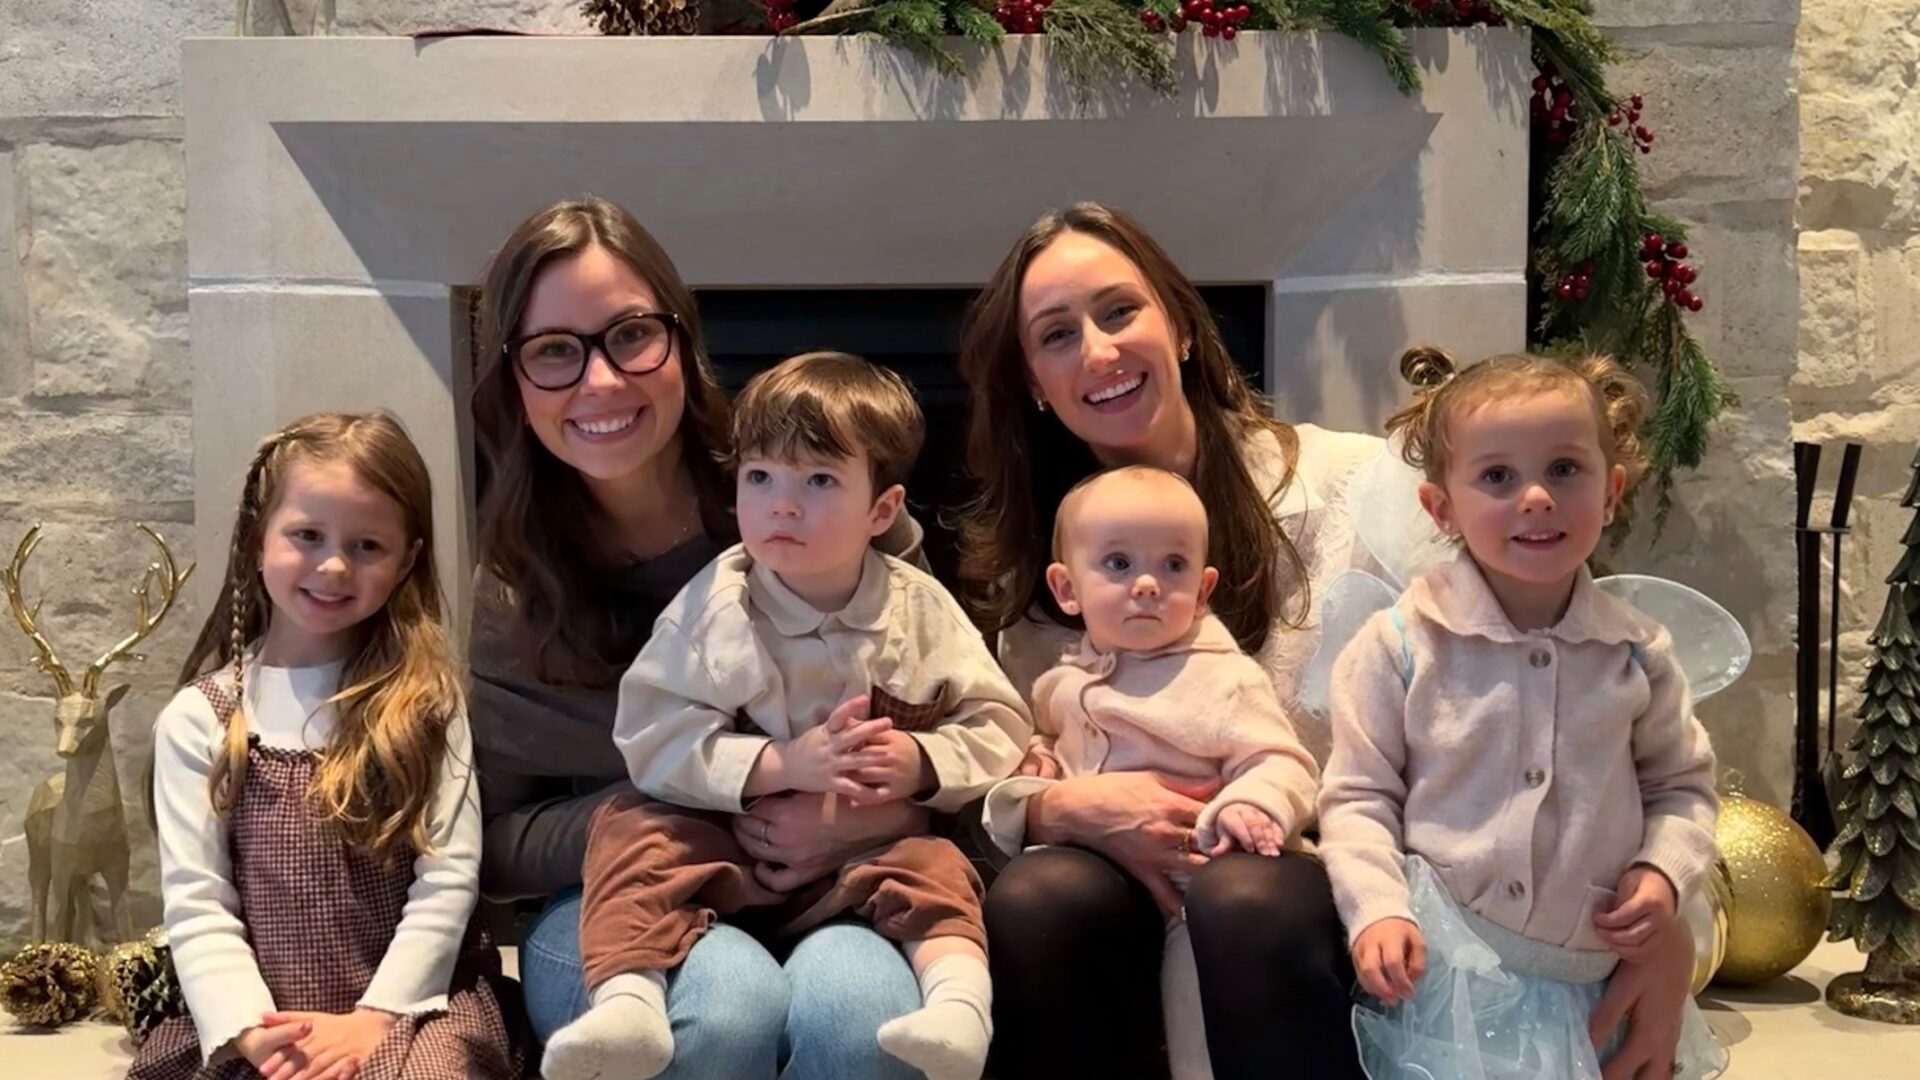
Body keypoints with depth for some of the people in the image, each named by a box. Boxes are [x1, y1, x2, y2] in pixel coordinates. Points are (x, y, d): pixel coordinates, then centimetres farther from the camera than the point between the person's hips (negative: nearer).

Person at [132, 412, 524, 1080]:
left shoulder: (424, 700, 3)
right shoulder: (198, 719, 4)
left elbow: (449, 878, -2)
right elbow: (195, 902, 0)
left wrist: (378, 1017, -11)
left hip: (408, 1004, -1)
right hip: (265, 1021, 2)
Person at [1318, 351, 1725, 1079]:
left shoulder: (1635, 651, 1)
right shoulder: (1401, 644, -8)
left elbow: (1682, 784, 13)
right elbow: (1359, 797, -4)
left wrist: (1664, 871, -4)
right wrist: (1378, 909, -16)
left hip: (1589, 968, 3)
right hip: (1440, 963, -2)